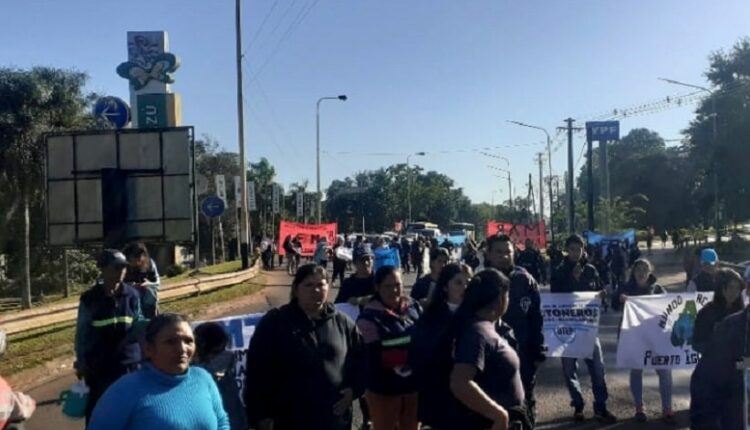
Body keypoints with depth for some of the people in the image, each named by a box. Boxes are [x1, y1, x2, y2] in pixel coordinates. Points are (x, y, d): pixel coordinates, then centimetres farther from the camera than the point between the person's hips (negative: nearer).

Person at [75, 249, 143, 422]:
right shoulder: (89, 298, -8)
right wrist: (81, 363, -1)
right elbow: (82, 333, -2)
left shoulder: (132, 295, -3)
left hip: (128, 364, 2)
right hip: (98, 366, -2)